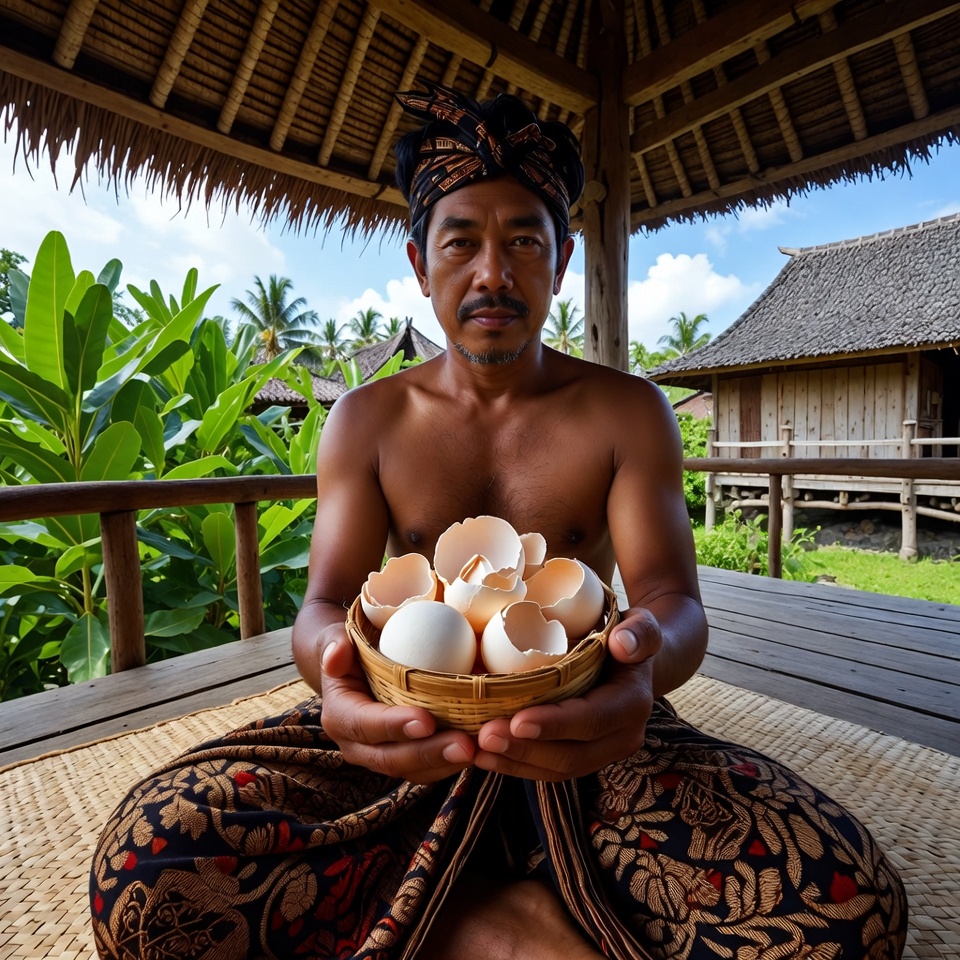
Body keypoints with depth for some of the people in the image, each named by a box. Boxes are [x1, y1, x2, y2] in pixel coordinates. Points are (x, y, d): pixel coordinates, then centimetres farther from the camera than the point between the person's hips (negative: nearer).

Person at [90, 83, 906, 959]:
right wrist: (336, 661, -34)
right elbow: (324, 601, -8)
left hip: (577, 727, 1)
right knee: (143, 866, -22)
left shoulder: (628, 412, -3)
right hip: (409, 723, 1)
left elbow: (673, 599, -12)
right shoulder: (365, 419, -1)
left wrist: (645, 656, -37)